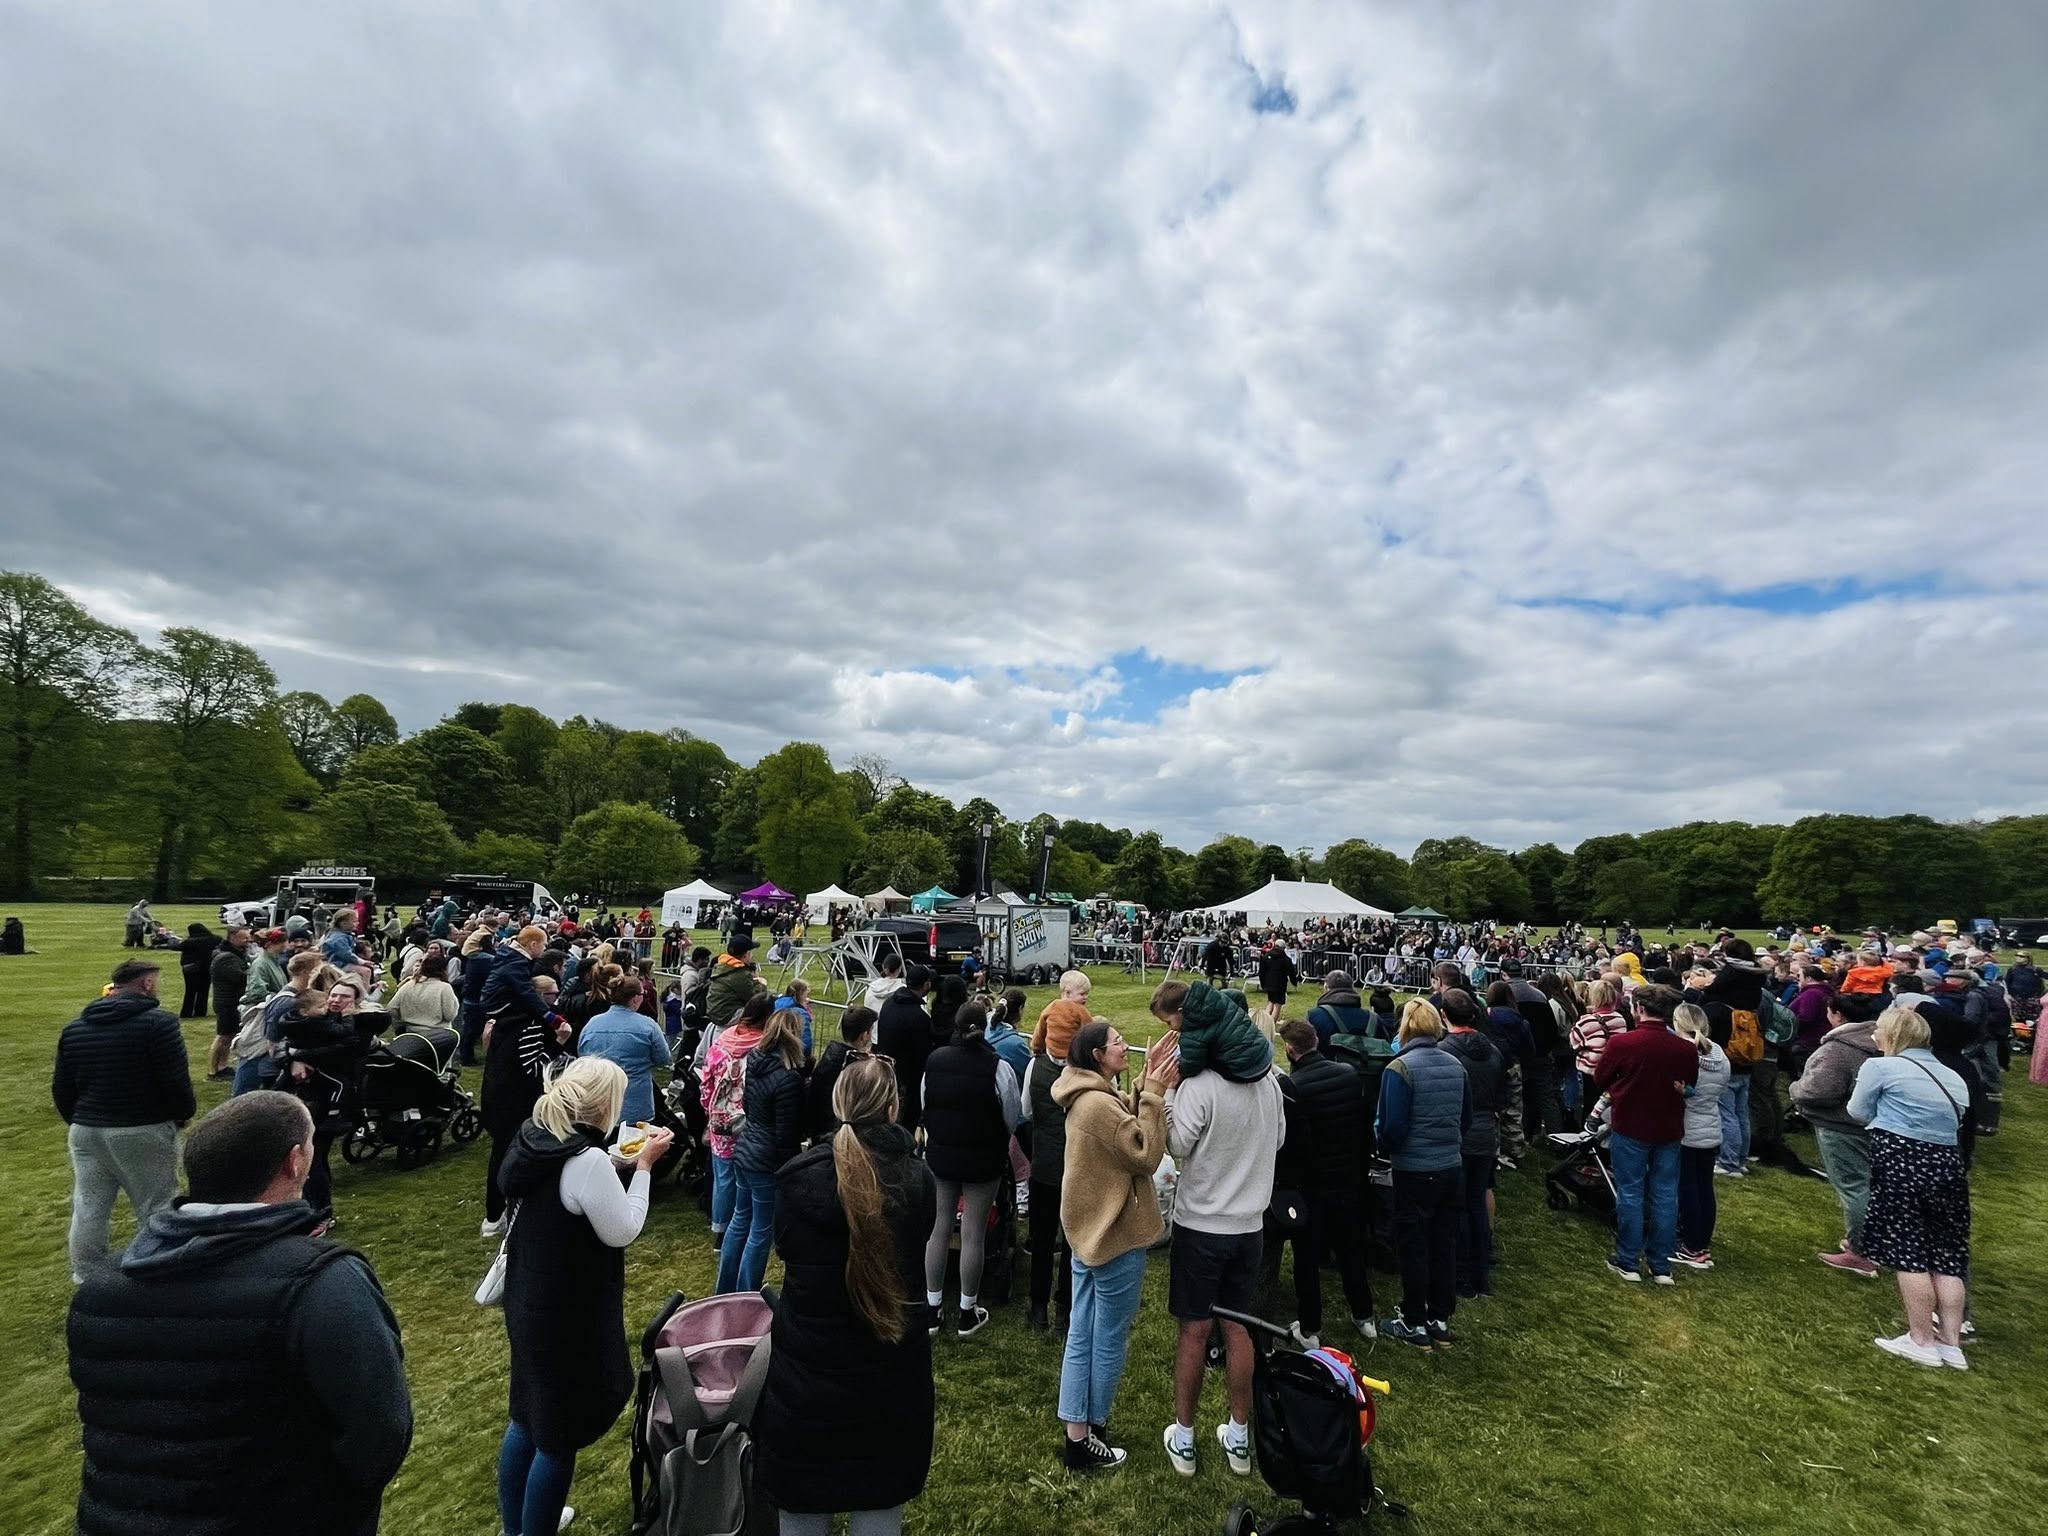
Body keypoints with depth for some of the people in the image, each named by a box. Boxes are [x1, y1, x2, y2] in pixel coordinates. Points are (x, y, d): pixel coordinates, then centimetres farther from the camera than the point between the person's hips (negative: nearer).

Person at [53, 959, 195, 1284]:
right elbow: (177, 1082, -16)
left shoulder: (74, 1027, 8)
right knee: (155, 1210, 3)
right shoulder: (159, 1022, -15)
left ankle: (86, 1280, 26)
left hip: (86, 1131, 6)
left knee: (88, 1209, 16)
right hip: (144, 1132, -6)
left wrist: (79, 1121, 26)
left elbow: (60, 1088, 13)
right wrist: (184, 1114, 3)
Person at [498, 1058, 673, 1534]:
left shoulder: (532, 1139, -5)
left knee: (528, 1415, 27)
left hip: (529, 1302, 9)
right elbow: (623, 1231, -20)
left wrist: (623, 1159, 4)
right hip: (570, 1314, -9)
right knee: (558, 1434, 10)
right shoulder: (587, 1160, -30)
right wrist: (643, 1165, -14)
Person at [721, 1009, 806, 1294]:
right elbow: (787, 1134, -19)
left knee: (740, 1220, 22)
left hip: (743, 1152, 8)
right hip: (768, 1162, -8)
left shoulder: (753, 1061, -2)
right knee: (761, 1232, 8)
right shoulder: (788, 1078, -24)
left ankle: (725, 1292, 37)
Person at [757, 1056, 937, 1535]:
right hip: (891, 1370, 1)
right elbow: (914, 1258, 5)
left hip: (808, 1368, -1)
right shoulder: (917, 1178, -12)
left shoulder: (796, 1176, -16)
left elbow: (786, 1249, 1)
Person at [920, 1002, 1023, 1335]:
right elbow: (1012, 1117, -8)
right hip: (983, 1160, -3)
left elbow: (923, 1107, 5)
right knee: (973, 1235, 9)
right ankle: (968, 1314, 23)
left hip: (940, 1155, 3)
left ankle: (931, 1310, 26)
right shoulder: (997, 1067, -20)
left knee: (938, 1230, 15)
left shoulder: (934, 1060, -8)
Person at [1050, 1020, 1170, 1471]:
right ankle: (1084, 1441, 22)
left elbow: (1129, 1128, 7)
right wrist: (1154, 1091, -23)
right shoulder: (1098, 1104, -27)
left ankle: (1076, 1431, 29)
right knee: (1109, 1340, 8)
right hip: (1115, 1233, -10)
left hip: (1090, 1228, 10)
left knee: (1082, 1335, 17)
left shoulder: (1089, 1097, 5)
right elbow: (1146, 1154, -24)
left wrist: (1145, 1086, -2)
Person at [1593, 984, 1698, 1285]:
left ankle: (1628, 1263, 17)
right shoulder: (1686, 1049, -10)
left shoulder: (1620, 1043, -19)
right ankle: (1661, 1266, 22)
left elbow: (1599, 1084, -5)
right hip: (1669, 1131, 3)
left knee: (1630, 1195, 8)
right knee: (1665, 1198, 13)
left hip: (1630, 1128, -3)